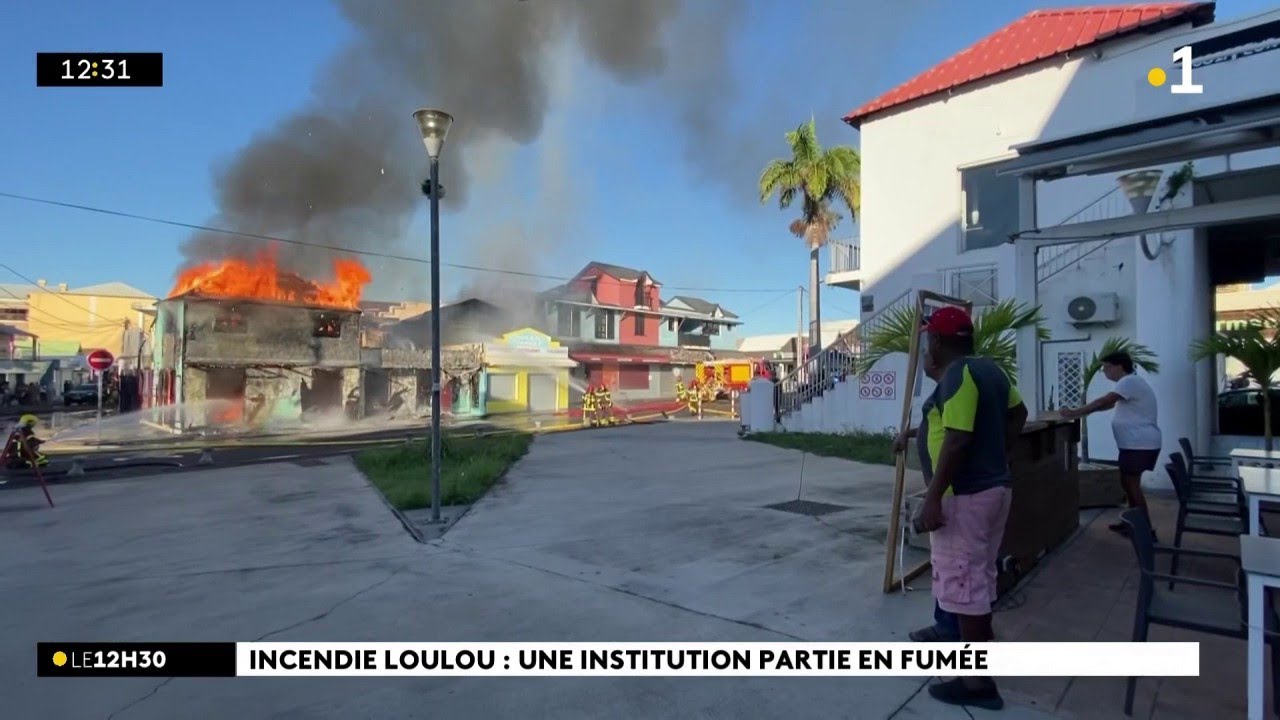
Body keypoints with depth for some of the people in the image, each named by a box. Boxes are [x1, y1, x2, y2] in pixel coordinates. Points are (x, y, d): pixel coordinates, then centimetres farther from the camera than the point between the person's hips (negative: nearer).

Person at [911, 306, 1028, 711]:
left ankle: (978, 682, 8)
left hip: (965, 495, -10)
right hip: (994, 487, 10)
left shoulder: (957, 376, -19)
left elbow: (957, 441, -26)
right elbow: (1018, 413, 24)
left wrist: (933, 498, -24)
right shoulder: (989, 369, 11)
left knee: (962, 584, -1)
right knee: (979, 578, 20)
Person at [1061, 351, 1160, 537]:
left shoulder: (1130, 381, -15)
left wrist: (1075, 413, -18)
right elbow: (1108, 404, 17)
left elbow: (1104, 402, -22)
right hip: (1134, 443, 10)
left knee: (1132, 485, -5)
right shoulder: (1129, 383, 18)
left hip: (1140, 444, -10)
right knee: (1128, 483, 16)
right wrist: (1079, 412, 7)